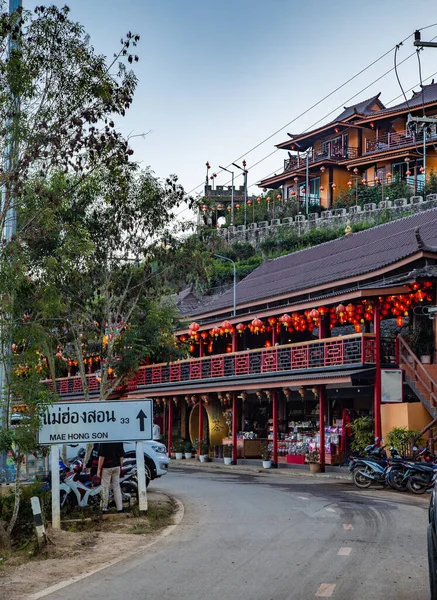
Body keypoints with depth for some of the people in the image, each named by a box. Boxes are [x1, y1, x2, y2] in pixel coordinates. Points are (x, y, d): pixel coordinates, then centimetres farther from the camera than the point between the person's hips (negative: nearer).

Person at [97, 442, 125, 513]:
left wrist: (99, 469, -10)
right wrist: (120, 467, 18)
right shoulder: (119, 441, 2)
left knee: (105, 488, 4)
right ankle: (120, 508, 10)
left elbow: (102, 456, -16)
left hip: (106, 467, -5)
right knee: (117, 487, 10)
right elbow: (122, 456, 7)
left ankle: (104, 508, 9)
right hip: (116, 467, 5)